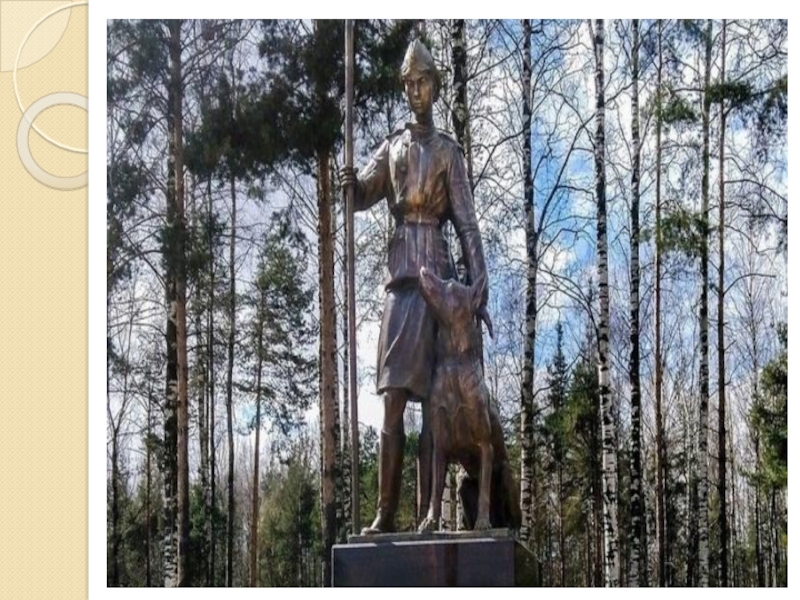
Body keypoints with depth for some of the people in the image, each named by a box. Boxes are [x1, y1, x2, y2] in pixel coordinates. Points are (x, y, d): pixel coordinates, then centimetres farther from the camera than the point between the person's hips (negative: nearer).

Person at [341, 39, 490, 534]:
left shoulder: (449, 152, 8)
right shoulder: (392, 148, 19)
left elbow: (468, 224, 4)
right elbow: (363, 195, 7)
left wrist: (479, 289, -3)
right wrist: (352, 184, -18)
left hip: (435, 274, -3)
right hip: (400, 275, 4)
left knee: (432, 400, -5)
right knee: (392, 400, -2)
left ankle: (428, 513, -5)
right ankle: (386, 511, -3)